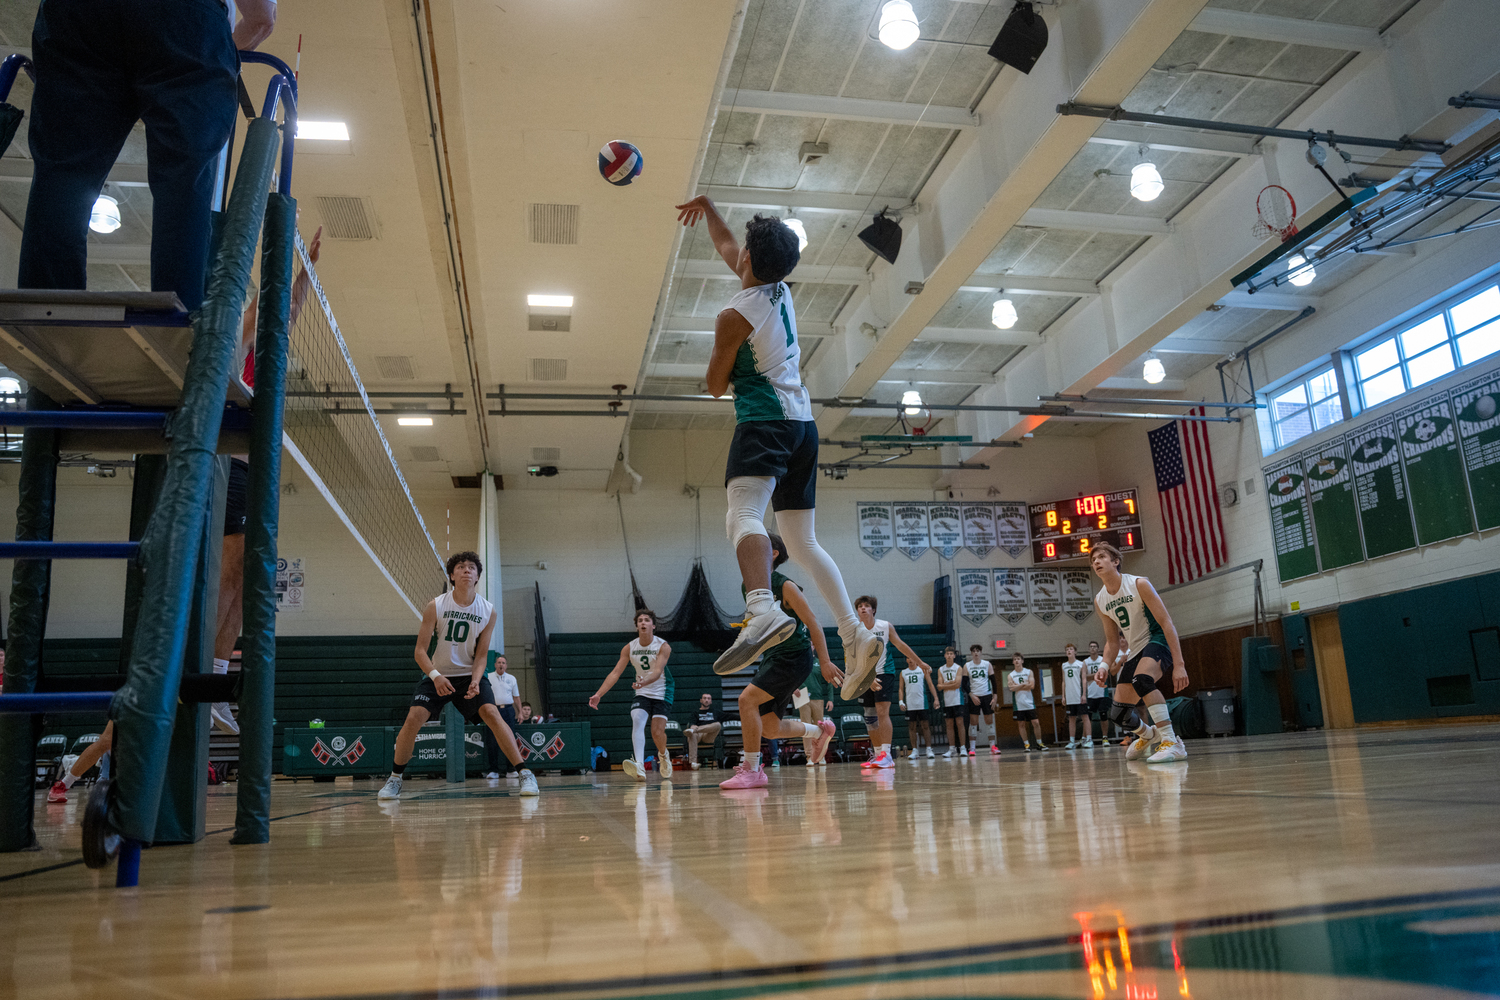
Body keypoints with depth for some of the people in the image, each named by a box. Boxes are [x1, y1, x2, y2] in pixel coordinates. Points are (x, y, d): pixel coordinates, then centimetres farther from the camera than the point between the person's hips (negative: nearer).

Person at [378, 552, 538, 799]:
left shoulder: (488, 611, -8)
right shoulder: (435, 606, -12)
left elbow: (481, 655, -4)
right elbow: (420, 651, -11)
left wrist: (475, 681, -22)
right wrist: (435, 676, -28)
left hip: (469, 675, 0)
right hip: (438, 675, 0)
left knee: (492, 714, -20)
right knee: (413, 718, -16)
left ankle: (525, 774, -17)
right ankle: (395, 779, 5)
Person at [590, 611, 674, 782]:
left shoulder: (663, 646, -16)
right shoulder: (629, 648, -5)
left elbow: (658, 670, -30)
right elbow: (615, 673, -7)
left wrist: (645, 682, -51)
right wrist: (598, 694, -16)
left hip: (662, 693, -3)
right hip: (642, 694, 3)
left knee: (657, 732, -11)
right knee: (637, 722, -23)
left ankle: (663, 755, 25)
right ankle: (639, 767, -40)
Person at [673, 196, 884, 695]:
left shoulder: (734, 317, -9)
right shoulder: (781, 290, 14)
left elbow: (716, 386, 1)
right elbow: (727, 247, 33)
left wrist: (720, 355, 19)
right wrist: (708, 206, 43)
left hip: (764, 420, -8)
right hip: (803, 420, 8)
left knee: (743, 516, -28)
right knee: (802, 541, 9)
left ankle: (763, 609, -56)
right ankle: (856, 636, -1)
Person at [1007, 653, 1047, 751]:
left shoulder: (1029, 672, 4)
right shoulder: (1010, 675, 5)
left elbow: (1032, 686, -9)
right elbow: (1011, 688, -12)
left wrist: (1018, 687, -10)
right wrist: (1024, 684, -11)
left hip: (1029, 702, 0)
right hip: (1018, 704, 0)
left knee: (1036, 723, -1)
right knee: (1021, 724, 2)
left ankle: (1039, 743, 12)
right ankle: (1026, 744, 11)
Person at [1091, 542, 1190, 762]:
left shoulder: (1138, 584, -16)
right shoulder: (1100, 601, 3)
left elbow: (1166, 623, -19)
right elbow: (1112, 641, 13)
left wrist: (1179, 664, -27)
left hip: (1159, 641, -7)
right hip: (1136, 651, 7)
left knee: (1141, 679, -39)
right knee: (1118, 714, 4)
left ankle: (1172, 743, -35)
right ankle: (1147, 734, 40)